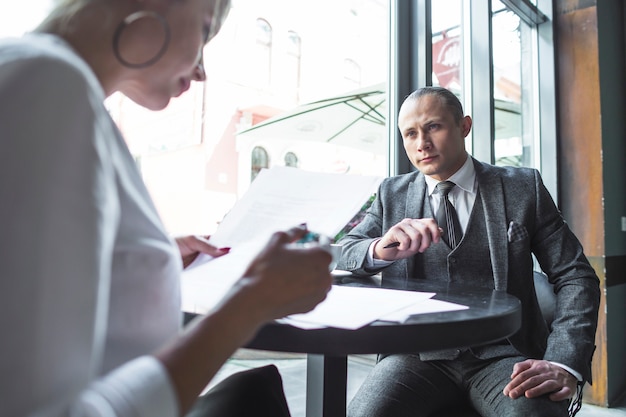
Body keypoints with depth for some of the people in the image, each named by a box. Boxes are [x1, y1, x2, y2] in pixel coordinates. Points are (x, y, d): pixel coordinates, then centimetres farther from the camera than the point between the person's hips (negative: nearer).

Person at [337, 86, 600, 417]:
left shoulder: (523, 188, 6)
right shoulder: (392, 194, 10)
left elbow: (575, 276, 3)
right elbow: (341, 259, 3)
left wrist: (564, 364, -12)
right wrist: (379, 250, -20)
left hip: (503, 354, 0)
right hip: (420, 355, 1)